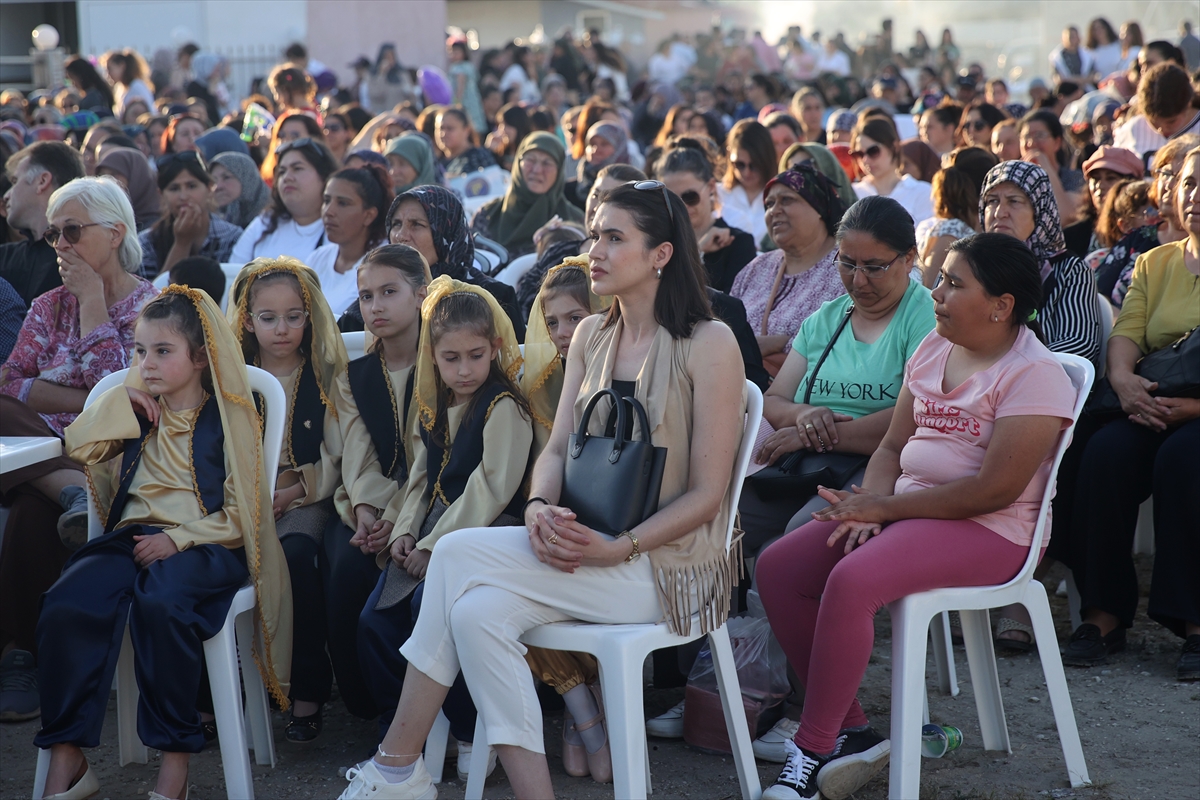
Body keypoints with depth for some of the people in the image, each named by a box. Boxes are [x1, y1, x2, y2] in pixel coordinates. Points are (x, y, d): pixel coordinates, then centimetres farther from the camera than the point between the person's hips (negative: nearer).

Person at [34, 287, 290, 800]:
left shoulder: (228, 417, 5)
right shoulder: (142, 412, 22)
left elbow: (238, 515, -2)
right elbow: (79, 446, 11)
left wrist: (177, 540, -15)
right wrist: (123, 399, 10)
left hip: (203, 543, -5)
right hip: (133, 536, 5)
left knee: (160, 603, -39)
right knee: (66, 605, -27)